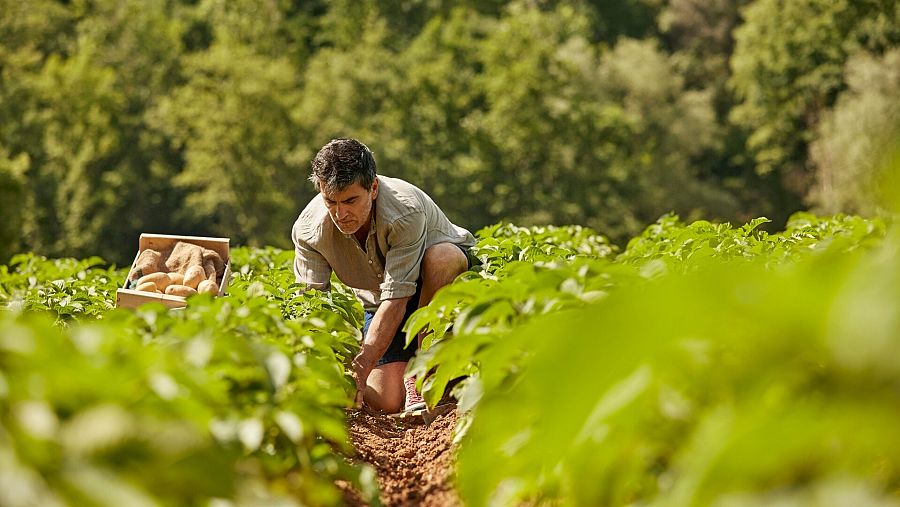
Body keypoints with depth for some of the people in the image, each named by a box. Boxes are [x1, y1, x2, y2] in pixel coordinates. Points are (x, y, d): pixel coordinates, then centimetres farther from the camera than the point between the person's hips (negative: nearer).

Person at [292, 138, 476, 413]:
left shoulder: (405, 210, -36)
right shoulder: (308, 231, -23)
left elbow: (396, 300, -39)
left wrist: (360, 369, -47)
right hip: (378, 300, 3)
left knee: (439, 257, -41)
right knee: (387, 401, -17)